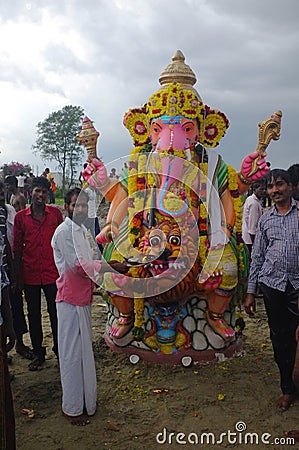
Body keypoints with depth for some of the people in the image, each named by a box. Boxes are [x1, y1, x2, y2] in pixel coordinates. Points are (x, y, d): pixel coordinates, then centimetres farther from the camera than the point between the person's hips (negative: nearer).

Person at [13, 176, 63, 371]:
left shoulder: (55, 213, -1)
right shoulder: (21, 216, -1)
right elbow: (17, 248, 3)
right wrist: (18, 276, 1)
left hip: (53, 273, -1)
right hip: (30, 274, 1)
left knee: (56, 313, 8)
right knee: (34, 314, 12)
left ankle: (60, 349, 26)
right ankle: (38, 353, 27)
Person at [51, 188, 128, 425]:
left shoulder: (82, 230, 12)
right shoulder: (64, 231, -16)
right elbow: (77, 266, -21)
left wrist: (107, 264, 2)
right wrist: (111, 266, -18)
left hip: (83, 297, 9)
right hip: (71, 298, -9)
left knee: (84, 349, 19)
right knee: (73, 352, 1)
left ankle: (85, 398, 35)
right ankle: (72, 408, 16)